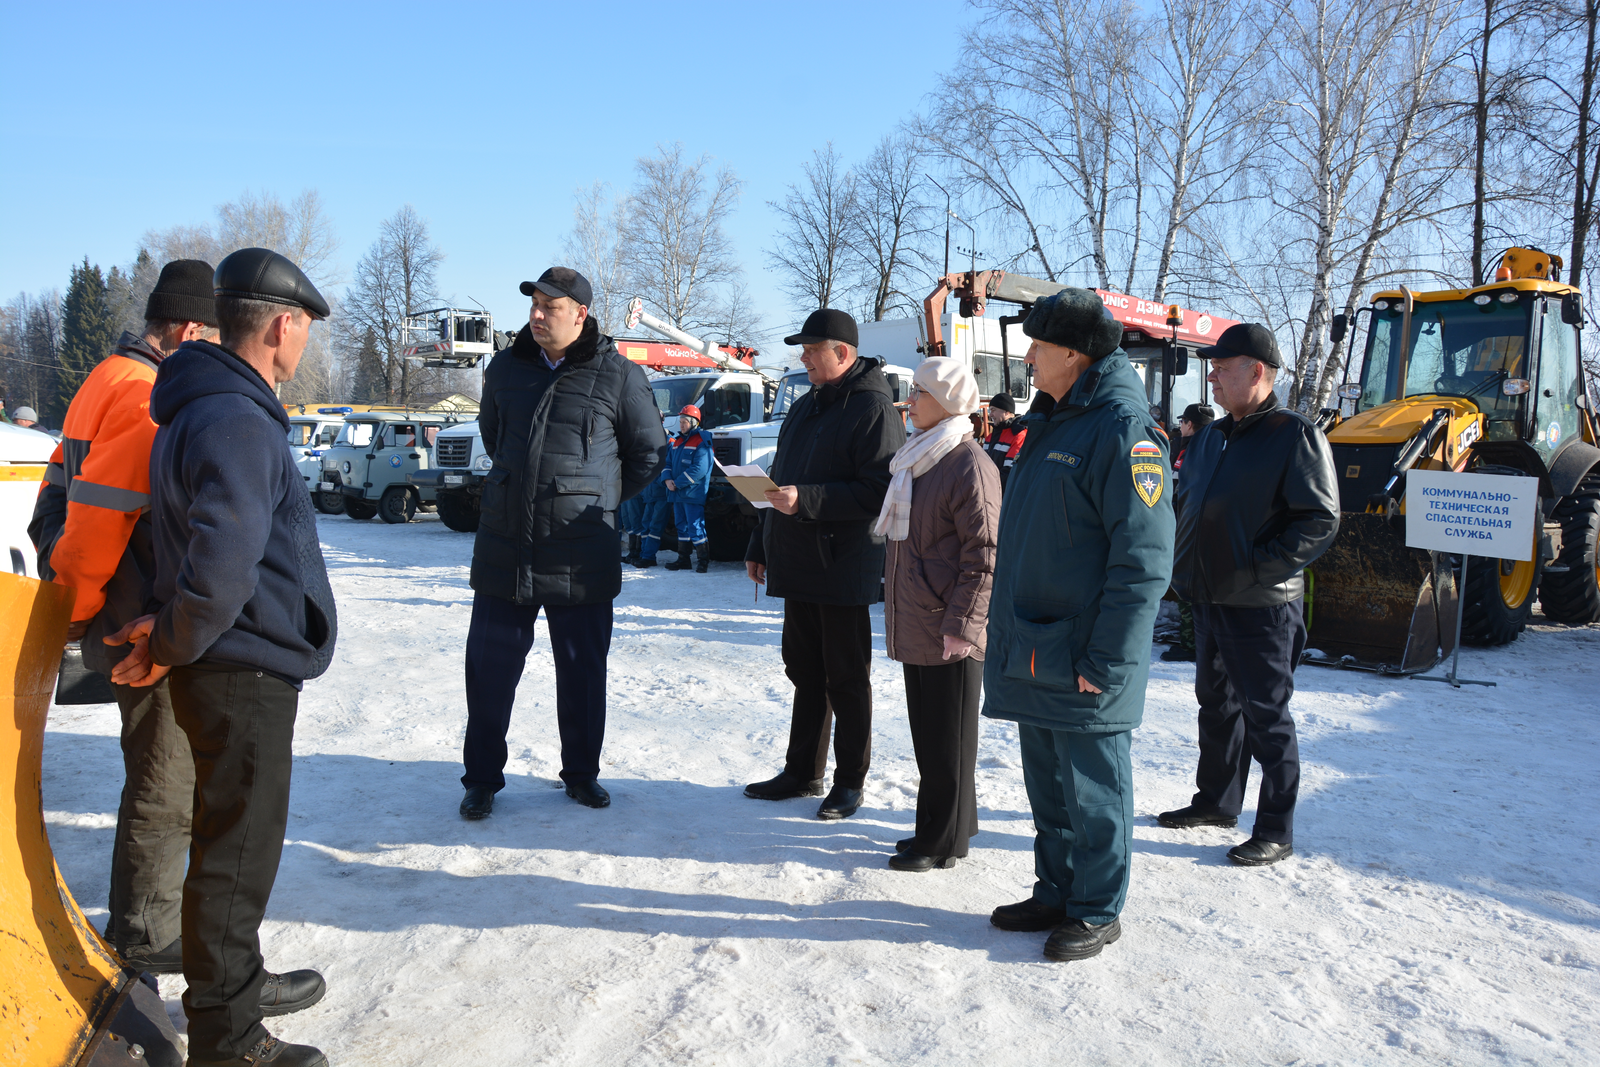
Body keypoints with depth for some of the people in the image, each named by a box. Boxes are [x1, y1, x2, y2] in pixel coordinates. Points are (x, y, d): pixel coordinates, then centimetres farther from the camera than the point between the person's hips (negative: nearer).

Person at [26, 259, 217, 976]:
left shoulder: (110, 380, 14)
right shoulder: (146, 398, -20)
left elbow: (61, 487, 19)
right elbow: (98, 515, -24)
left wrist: (69, 589, 18)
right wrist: (79, 610, -12)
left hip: (134, 619, 11)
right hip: (147, 624, -11)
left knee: (163, 769, 22)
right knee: (165, 783, 1)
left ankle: (152, 899, 37)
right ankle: (143, 933, 14)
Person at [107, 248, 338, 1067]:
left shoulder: (203, 410, 12)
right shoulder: (239, 423, -22)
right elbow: (222, 570, -30)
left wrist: (170, 626, 8)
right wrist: (173, 647, -15)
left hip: (239, 669, 10)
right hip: (243, 672, -10)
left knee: (238, 837, 23)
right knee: (237, 851, 2)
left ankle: (239, 981, 40)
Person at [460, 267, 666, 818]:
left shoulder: (618, 375, -3)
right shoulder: (506, 368, 7)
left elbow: (650, 451, 7)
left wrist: (598, 499, 7)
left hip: (580, 553, -2)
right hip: (503, 543, 3)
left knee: (583, 669, 9)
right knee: (489, 666, 5)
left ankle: (581, 773, 26)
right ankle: (482, 778, 19)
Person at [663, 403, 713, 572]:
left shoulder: (702, 442, -11)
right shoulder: (676, 442, 16)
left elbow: (699, 469, -21)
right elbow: (668, 462, 17)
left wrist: (678, 483, -18)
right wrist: (668, 479, -4)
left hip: (693, 493, -8)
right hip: (677, 494, 8)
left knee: (695, 527, -7)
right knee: (681, 526, 13)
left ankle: (703, 560, 0)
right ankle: (683, 559, 20)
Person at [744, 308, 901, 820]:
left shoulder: (873, 409, -11)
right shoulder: (804, 407, 17)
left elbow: (879, 491, -21)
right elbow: (780, 481, 22)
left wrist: (806, 500, -25)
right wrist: (760, 546, 21)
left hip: (844, 571, -8)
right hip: (797, 566, 8)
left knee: (847, 679, 3)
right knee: (805, 672, 15)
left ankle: (850, 782, 14)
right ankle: (802, 772, 26)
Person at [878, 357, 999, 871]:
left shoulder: (969, 465, -15)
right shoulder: (916, 459, 15)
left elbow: (983, 555, -18)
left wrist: (961, 625, -21)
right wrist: (896, 606, 21)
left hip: (949, 633, -9)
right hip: (916, 626, 9)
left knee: (947, 737, 2)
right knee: (926, 731, 17)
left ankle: (944, 840, 12)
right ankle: (941, 826, 29)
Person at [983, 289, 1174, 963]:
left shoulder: (1124, 429, -15)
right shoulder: (1052, 423, 14)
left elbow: (1143, 560, -20)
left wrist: (1105, 662, -21)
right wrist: (1010, 634, 17)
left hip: (1083, 665, -8)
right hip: (1033, 655, 9)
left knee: (1092, 792, 6)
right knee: (1048, 788, 18)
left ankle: (1097, 912, 21)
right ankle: (1056, 893, 32)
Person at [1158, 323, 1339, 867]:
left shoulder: (1295, 435, -12)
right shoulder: (1211, 438, 12)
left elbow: (1320, 521, -17)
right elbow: (1186, 505, 22)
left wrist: (1256, 570, -21)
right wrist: (1185, 567, 8)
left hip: (1262, 607, -8)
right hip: (1208, 599, 8)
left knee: (1266, 716, 1)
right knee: (1216, 705, 19)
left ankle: (1276, 832, 13)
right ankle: (1217, 801, 35)